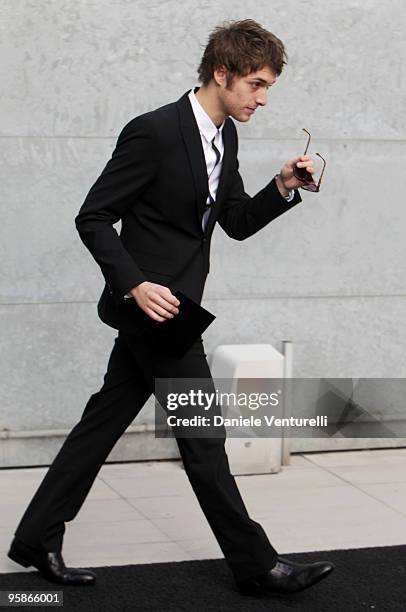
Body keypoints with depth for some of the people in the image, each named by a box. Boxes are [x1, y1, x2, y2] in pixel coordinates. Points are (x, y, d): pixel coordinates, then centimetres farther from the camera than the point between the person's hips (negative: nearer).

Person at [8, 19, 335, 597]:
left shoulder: (225, 136, 8)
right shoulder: (154, 132, -19)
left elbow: (238, 222, 15)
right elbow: (94, 218, -16)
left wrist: (283, 188, -2)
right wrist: (136, 285, -25)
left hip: (167, 307, 9)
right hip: (152, 304, -9)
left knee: (104, 423, 12)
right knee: (203, 439, -1)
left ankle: (38, 537, 20)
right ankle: (255, 565, 8)